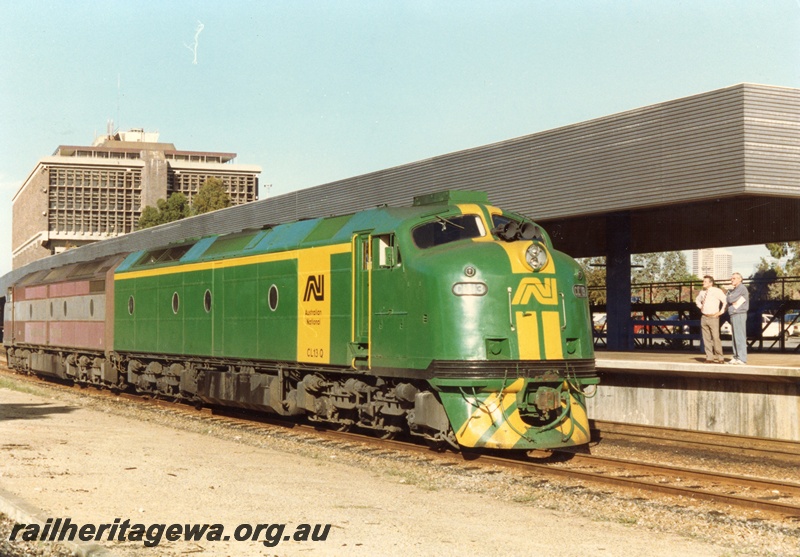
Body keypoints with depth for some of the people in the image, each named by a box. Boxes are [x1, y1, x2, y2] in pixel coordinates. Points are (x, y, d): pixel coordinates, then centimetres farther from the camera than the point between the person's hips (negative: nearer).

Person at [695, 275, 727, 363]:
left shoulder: (717, 291, -7)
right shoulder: (702, 292, 13)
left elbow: (726, 301, -11)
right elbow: (697, 300, 34)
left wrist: (721, 312, -9)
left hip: (713, 318, -6)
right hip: (704, 317, 6)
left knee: (715, 338, -10)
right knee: (706, 339, 6)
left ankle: (720, 358, -3)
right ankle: (709, 358, 11)